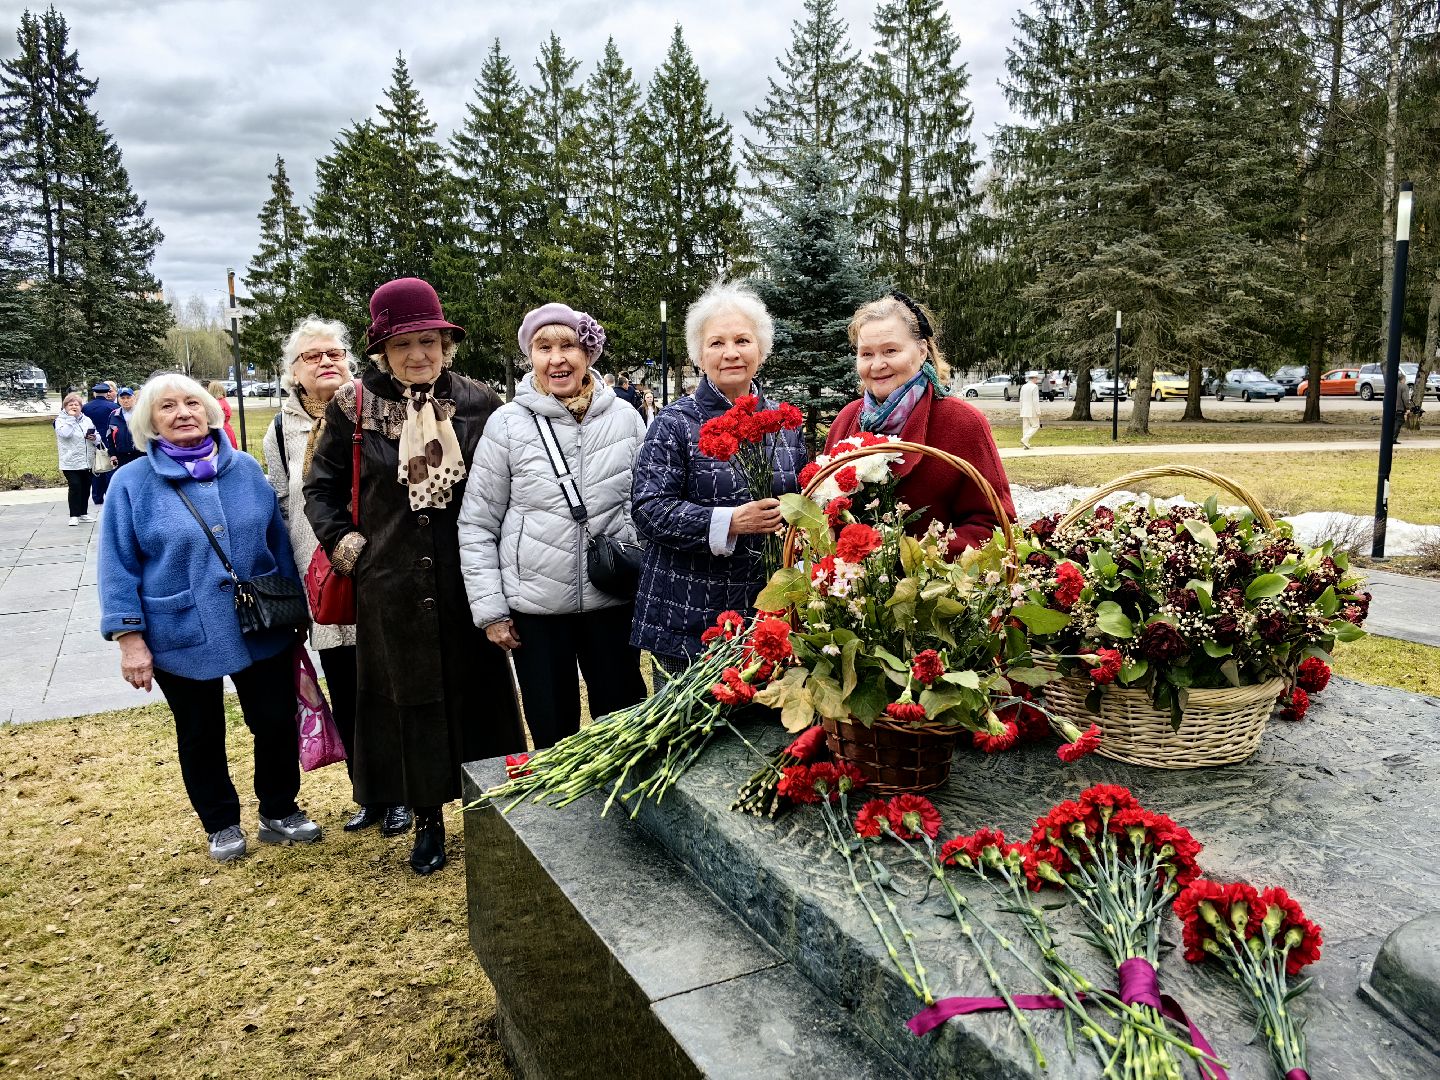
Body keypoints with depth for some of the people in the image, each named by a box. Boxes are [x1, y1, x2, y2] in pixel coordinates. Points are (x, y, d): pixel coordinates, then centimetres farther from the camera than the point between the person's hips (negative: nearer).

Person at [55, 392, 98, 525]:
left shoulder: (87, 420, 12)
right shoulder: (61, 420, -2)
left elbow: (98, 437, 15)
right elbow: (65, 433, -21)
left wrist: (94, 438, -9)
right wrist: (70, 417, -15)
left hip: (87, 461, 5)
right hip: (70, 462, -5)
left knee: (86, 487, 12)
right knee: (74, 486, -12)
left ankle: (83, 513, 24)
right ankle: (74, 515, -7)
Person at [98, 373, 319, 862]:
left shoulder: (245, 469, 1)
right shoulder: (132, 483, -5)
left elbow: (278, 541, 7)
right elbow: (119, 567, -5)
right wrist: (129, 637, -10)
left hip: (262, 632, 2)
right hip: (182, 639, -1)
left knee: (276, 724, 10)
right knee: (201, 737, 14)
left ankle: (279, 812, 31)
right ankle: (221, 824, 34)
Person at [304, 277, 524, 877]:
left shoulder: (478, 404, 0)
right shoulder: (355, 408, 0)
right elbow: (319, 486, 11)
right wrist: (342, 543, -1)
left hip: (468, 581, 0)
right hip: (392, 585, 0)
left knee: (477, 693, 9)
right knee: (409, 699, 9)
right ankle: (427, 820, 25)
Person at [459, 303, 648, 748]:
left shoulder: (624, 417, 0)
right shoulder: (507, 423, -4)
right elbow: (476, 525, -1)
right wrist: (490, 609, -3)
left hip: (613, 599, 1)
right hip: (534, 607, -1)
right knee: (552, 733, 12)